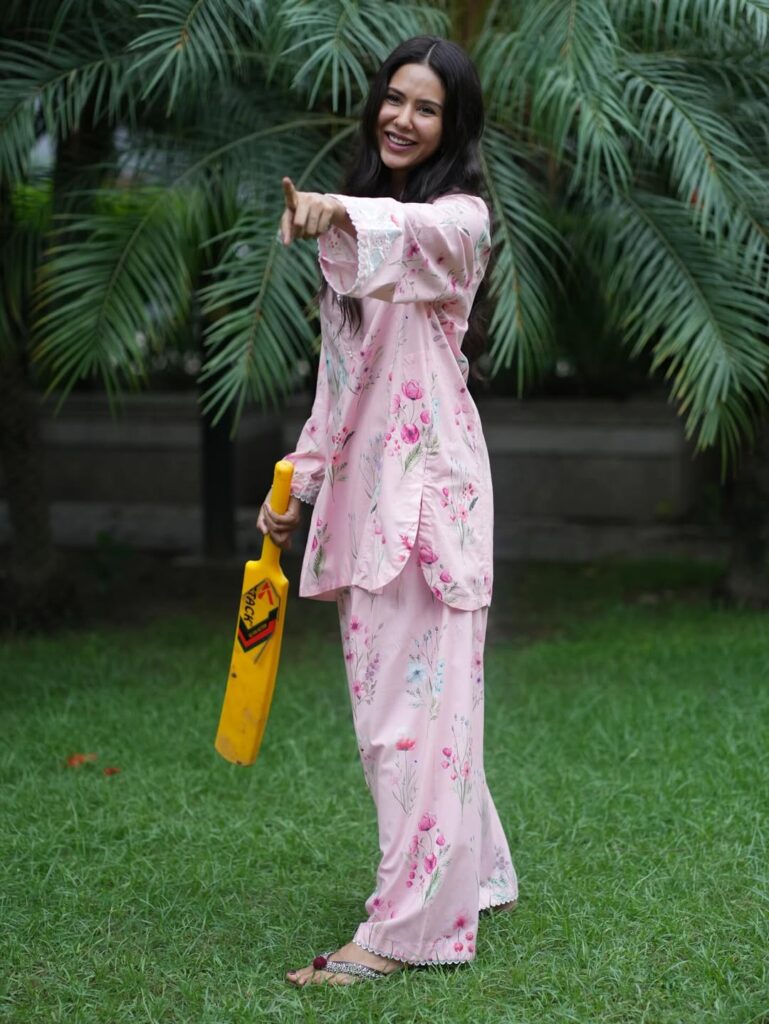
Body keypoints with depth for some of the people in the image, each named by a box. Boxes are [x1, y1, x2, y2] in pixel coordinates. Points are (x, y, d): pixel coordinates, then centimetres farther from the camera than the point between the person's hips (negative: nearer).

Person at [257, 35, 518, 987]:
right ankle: (474, 873, 28)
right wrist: (299, 479, 18)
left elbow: (420, 231, -33)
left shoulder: (461, 215, -5)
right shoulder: (359, 222, 19)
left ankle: (406, 926, -6)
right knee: (388, 693, 14)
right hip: (360, 487, 8)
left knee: (418, 694, -9)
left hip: (428, 485, -8)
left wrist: (340, 213, -53)